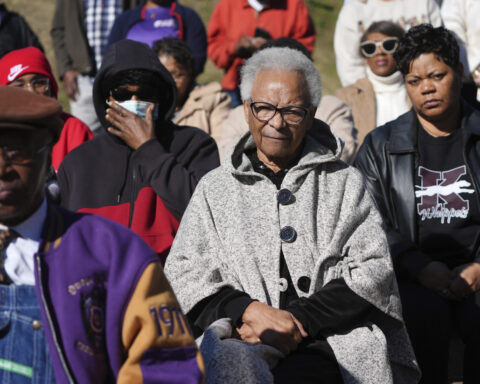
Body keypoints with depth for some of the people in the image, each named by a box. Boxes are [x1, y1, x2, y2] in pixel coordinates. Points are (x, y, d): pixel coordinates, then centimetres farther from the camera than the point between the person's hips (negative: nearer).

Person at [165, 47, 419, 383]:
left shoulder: (345, 183, 16)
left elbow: (372, 271, 4)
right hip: (239, 339, 1)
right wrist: (248, 310, -10)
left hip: (329, 344, -1)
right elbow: (184, 273, 9)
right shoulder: (215, 188, 20)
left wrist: (297, 319, -10)